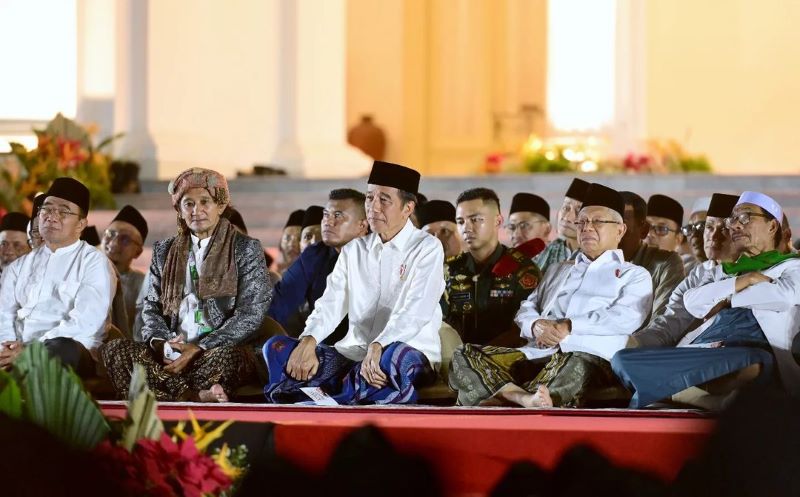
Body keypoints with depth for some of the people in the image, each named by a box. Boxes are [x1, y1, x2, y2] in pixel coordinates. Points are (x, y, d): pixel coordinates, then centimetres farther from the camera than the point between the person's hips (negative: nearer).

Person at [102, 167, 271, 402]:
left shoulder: (246, 249, 5)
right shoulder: (164, 251, 18)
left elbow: (251, 314, -4)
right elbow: (151, 308, 16)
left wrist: (200, 349, -14)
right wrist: (163, 344, -8)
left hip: (222, 350, -4)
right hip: (171, 353, 4)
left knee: (226, 356, -40)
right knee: (115, 349, -24)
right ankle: (196, 396, -37)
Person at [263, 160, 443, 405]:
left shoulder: (426, 248, -1)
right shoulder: (354, 251, 15)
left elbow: (414, 312, -15)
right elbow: (331, 305, 4)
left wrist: (377, 348, -32)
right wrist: (308, 341, -18)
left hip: (410, 353, -5)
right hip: (353, 354, 5)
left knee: (397, 355, -41)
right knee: (276, 347, -13)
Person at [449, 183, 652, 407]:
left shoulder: (634, 275, 19)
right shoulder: (558, 270, 36)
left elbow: (627, 318, -1)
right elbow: (525, 310, 26)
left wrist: (569, 327, -10)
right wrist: (536, 326, -1)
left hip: (589, 356, -5)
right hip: (536, 352, 5)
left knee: (573, 369, -44)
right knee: (464, 357, -22)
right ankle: (524, 398, -46)